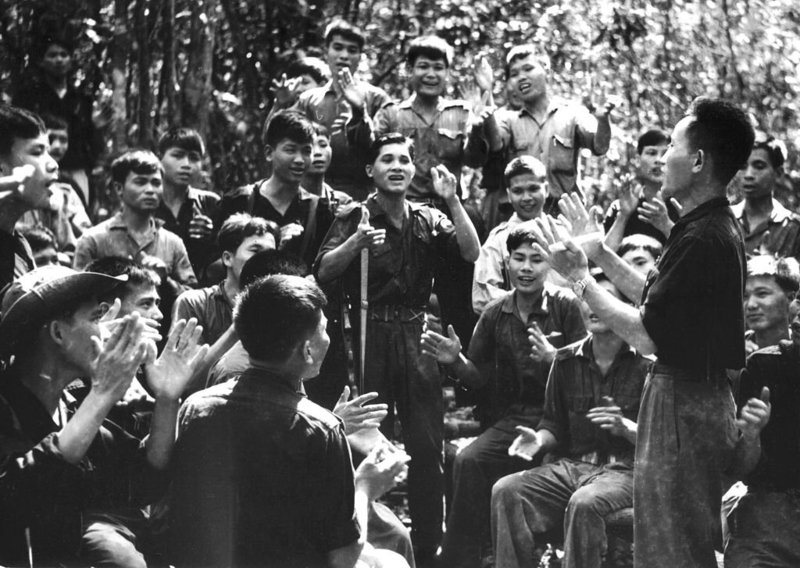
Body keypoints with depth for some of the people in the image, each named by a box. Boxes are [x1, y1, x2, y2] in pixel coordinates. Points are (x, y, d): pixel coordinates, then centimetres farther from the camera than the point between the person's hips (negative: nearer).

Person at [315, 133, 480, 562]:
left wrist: (452, 202, -12)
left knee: (427, 447, 2)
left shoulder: (428, 220, 10)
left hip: (417, 337, 3)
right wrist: (356, 243, -27)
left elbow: (471, 253, -3)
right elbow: (323, 272, -10)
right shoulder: (354, 217, 2)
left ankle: (427, 546, 12)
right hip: (369, 337, -2)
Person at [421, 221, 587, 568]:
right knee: (467, 462, -23)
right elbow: (480, 377, 15)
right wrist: (455, 361, -5)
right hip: (511, 419, 4)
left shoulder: (566, 307, -3)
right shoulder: (495, 313, 10)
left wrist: (553, 358, -24)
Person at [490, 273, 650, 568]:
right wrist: (539, 440, -3)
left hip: (626, 469, -5)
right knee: (506, 491, -21)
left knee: (585, 503, -37)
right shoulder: (566, 361, 12)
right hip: (571, 464, 5)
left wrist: (626, 427, -21)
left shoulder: (646, 364, -3)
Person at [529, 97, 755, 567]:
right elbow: (657, 296, 16)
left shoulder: (702, 238, -24)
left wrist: (579, 278, -14)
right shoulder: (719, 227, 9)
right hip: (700, 393, 10)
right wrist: (600, 253, 17)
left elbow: (647, 336, -22)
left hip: (683, 403, -10)